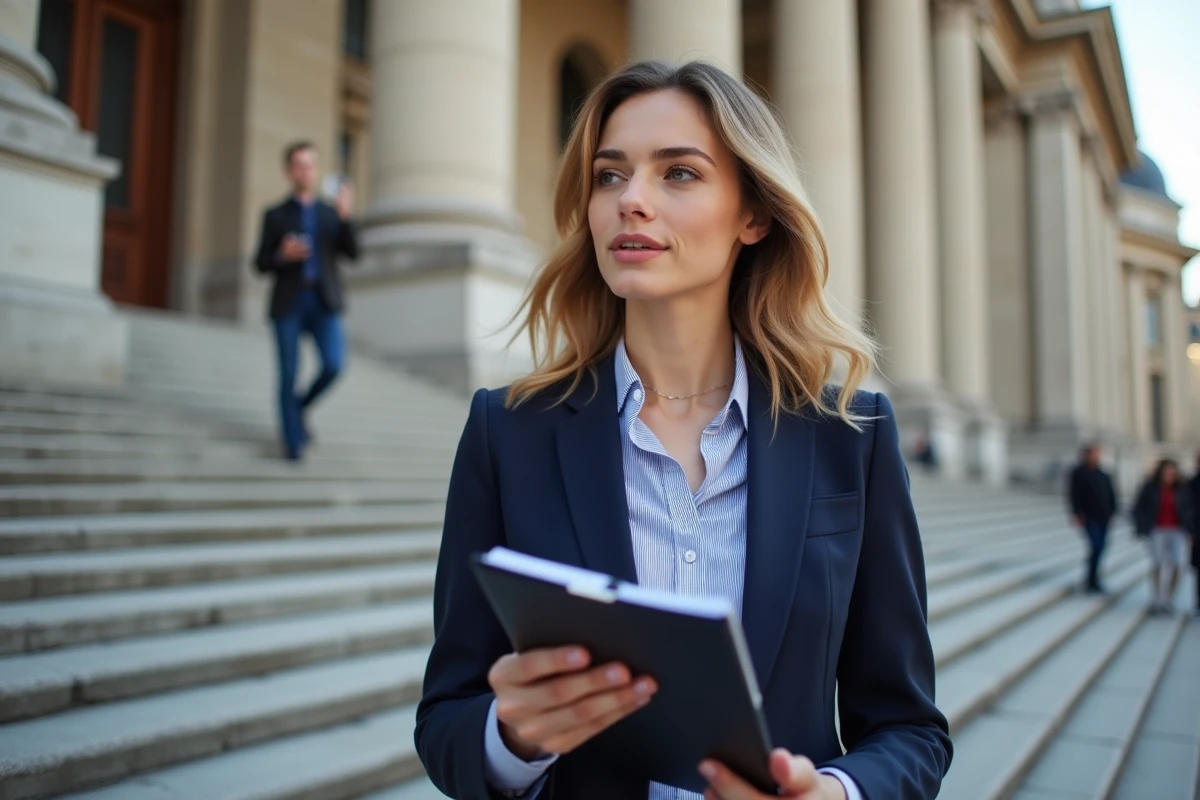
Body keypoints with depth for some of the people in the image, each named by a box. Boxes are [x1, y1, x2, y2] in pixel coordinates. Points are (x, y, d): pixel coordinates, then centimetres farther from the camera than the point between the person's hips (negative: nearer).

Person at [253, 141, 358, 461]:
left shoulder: (331, 214, 15)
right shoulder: (275, 215, 11)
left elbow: (353, 253, 1)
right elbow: (261, 264, 7)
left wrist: (346, 216, -14)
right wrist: (282, 256, -14)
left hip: (323, 302, 1)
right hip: (288, 303, -1)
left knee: (334, 364, -14)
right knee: (289, 373, -3)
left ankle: (301, 407, 14)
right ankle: (293, 441, 8)